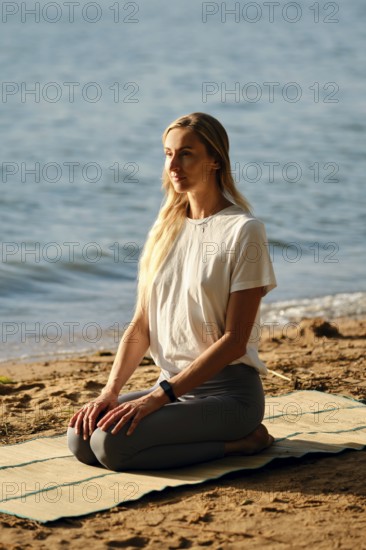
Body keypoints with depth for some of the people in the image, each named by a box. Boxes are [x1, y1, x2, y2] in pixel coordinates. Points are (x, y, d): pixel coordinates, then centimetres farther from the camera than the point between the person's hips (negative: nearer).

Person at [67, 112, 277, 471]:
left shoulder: (243, 231, -10)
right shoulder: (166, 228, 10)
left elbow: (234, 340, -15)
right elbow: (141, 325, 8)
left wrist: (157, 397, -19)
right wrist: (110, 393, -7)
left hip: (227, 391, -7)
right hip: (173, 385, 7)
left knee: (111, 443, -26)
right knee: (80, 438, -14)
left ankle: (238, 442, -5)